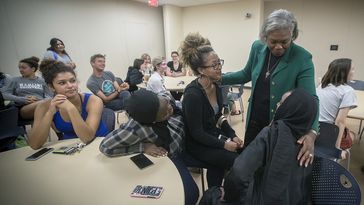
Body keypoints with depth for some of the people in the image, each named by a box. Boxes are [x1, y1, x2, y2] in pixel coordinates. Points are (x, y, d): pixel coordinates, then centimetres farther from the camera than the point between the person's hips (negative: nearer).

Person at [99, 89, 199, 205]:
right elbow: (105, 147, -28)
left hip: (180, 150, 5)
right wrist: (143, 147, -32)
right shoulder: (136, 129, -38)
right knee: (190, 195, -13)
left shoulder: (162, 100, -23)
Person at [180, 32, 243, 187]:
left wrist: (233, 136, -2)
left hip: (214, 134, 7)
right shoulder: (193, 94, -27)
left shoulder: (216, 86, -3)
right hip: (198, 144, -7)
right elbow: (196, 133, -22)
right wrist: (224, 144, -19)